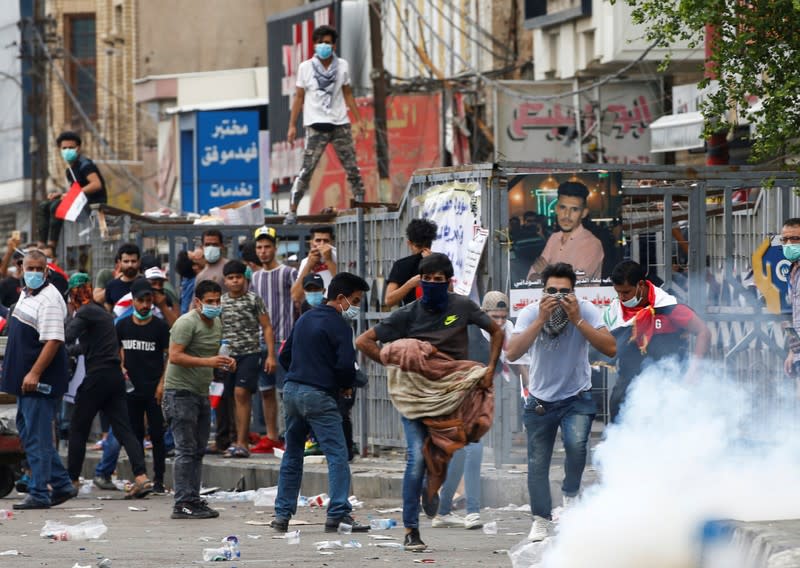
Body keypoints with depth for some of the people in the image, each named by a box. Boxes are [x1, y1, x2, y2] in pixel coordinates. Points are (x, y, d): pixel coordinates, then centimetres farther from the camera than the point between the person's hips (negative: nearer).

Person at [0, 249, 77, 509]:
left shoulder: (49, 299, -16)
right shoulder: (26, 294, 15)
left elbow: (53, 341, -24)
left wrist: (34, 373, -27)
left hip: (41, 381, -10)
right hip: (25, 379, 10)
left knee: (37, 437, -8)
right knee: (27, 431, 15)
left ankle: (39, 493, -4)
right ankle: (62, 485, 21)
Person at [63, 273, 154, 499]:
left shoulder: (85, 313, -7)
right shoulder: (103, 312, 20)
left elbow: (67, 338, -22)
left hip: (97, 376, -8)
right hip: (115, 376, 8)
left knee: (78, 429, 5)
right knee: (124, 429, -1)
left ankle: (71, 480, 11)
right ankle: (141, 476, -14)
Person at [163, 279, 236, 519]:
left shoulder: (216, 323, 15)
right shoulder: (187, 323, -13)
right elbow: (175, 356, -21)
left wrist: (225, 362, 7)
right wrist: (207, 362, -27)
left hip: (201, 392, 9)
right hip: (181, 392, -9)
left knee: (198, 450, 11)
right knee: (186, 450, -10)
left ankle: (193, 499, 16)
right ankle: (183, 503, -10)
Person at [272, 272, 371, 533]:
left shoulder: (305, 318, 17)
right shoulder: (339, 326, -9)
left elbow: (285, 355, 22)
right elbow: (345, 365, -17)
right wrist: (347, 385, 2)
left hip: (291, 391, 8)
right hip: (319, 396, -8)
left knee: (292, 455, 16)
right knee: (337, 455, -7)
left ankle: (282, 514, 16)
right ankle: (338, 513, -16)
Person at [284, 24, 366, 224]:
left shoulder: (342, 66, 8)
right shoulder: (305, 67, 2)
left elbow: (348, 95, 15)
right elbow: (299, 97, 5)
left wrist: (358, 120, 11)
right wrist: (292, 125, 1)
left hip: (340, 124, 3)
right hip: (316, 125, -3)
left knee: (352, 167, 5)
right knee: (306, 169, -10)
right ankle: (292, 211, -10)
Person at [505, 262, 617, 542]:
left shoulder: (586, 310, -14)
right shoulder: (530, 314, -14)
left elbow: (610, 348, -25)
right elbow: (512, 353, -28)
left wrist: (577, 320, -31)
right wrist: (541, 319, -34)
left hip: (577, 397, -1)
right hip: (541, 401, 1)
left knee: (576, 443, -27)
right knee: (537, 463, 5)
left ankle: (570, 493, 0)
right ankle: (541, 521, 24)